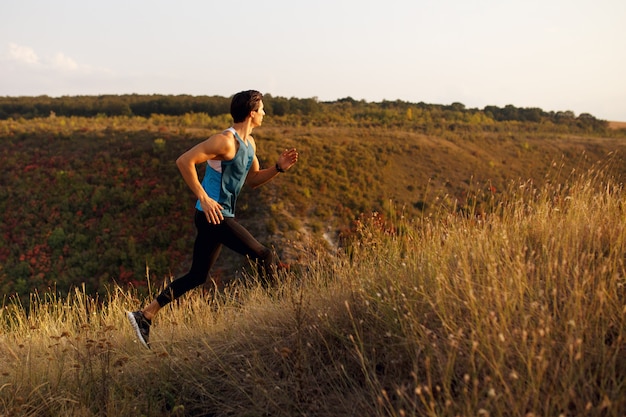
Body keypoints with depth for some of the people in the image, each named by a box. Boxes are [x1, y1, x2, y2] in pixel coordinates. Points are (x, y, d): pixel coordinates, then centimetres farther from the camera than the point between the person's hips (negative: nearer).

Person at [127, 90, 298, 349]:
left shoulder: (249, 143, 14)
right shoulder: (226, 142, -17)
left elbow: (252, 180, 23)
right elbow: (184, 161, -21)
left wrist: (278, 168, 6)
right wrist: (203, 198, -24)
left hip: (217, 216, 10)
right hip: (213, 215, -10)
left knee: (197, 277, 13)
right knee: (265, 257, -8)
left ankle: (144, 316, 18)